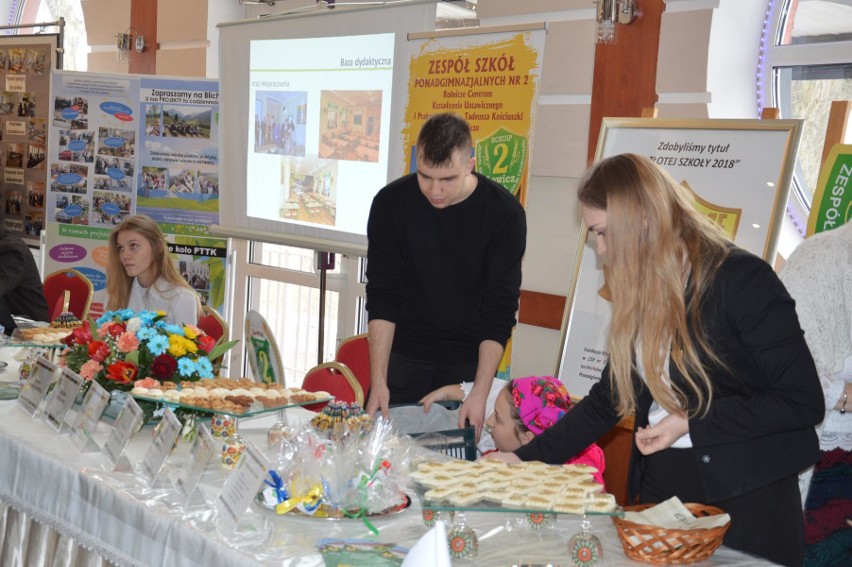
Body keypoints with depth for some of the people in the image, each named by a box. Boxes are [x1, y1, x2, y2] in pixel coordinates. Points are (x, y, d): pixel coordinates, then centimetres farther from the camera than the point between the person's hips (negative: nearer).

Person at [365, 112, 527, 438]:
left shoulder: (505, 214, -15)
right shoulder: (391, 203, -11)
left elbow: (499, 312, -14)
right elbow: (382, 298, -9)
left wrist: (480, 394, -21)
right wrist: (378, 381, -16)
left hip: (469, 361, -1)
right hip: (404, 354, 1)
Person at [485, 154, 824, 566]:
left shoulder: (741, 280, -15)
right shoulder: (641, 296, 6)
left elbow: (804, 402, -17)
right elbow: (608, 400, 12)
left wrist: (691, 423, -19)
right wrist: (525, 457, 7)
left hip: (745, 502, -6)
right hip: (658, 492, 6)